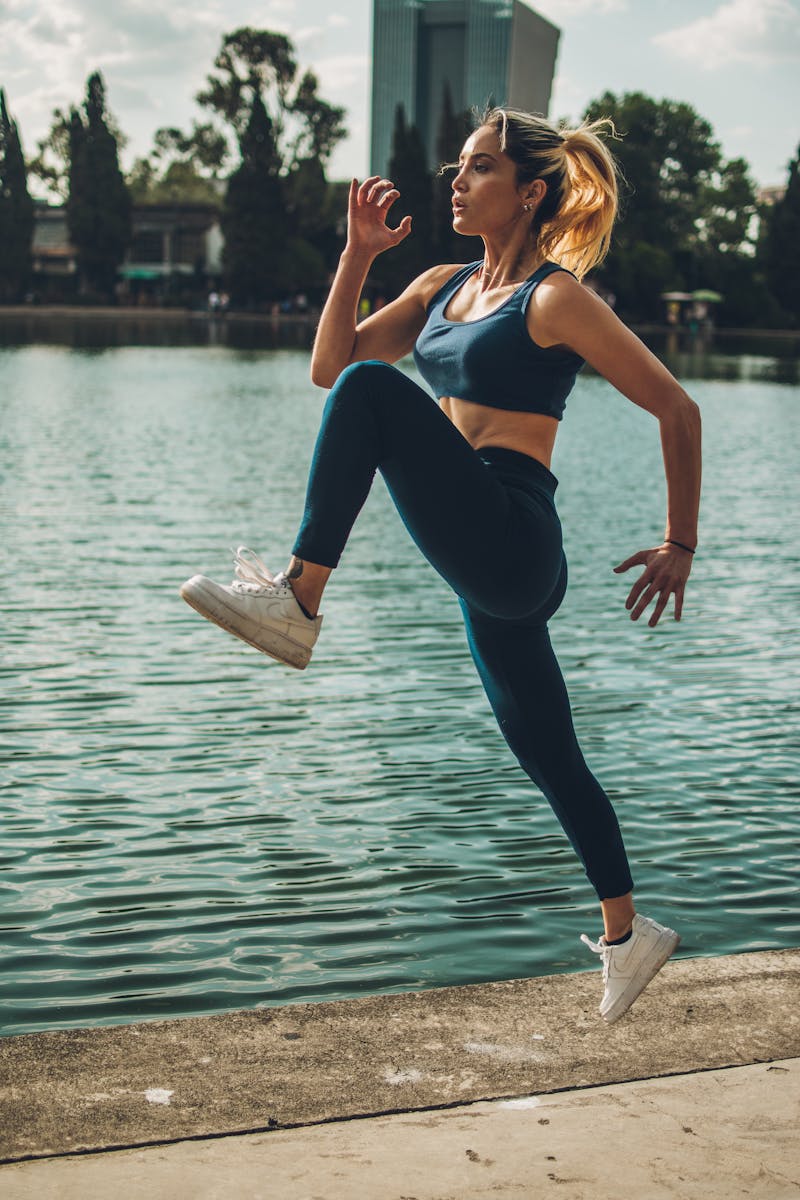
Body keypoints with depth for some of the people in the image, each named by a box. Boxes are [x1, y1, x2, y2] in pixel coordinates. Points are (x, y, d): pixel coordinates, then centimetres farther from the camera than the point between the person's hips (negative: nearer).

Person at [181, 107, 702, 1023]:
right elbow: (328, 364, 14)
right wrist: (357, 256, 3)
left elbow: (677, 410, -4)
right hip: (481, 566, 8)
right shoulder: (443, 286, 15)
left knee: (374, 389, -21)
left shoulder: (557, 299, -7)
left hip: (513, 545, -8)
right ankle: (629, 936, 32)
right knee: (547, 756, 16)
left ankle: (293, 605, -19)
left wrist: (680, 546, -3)